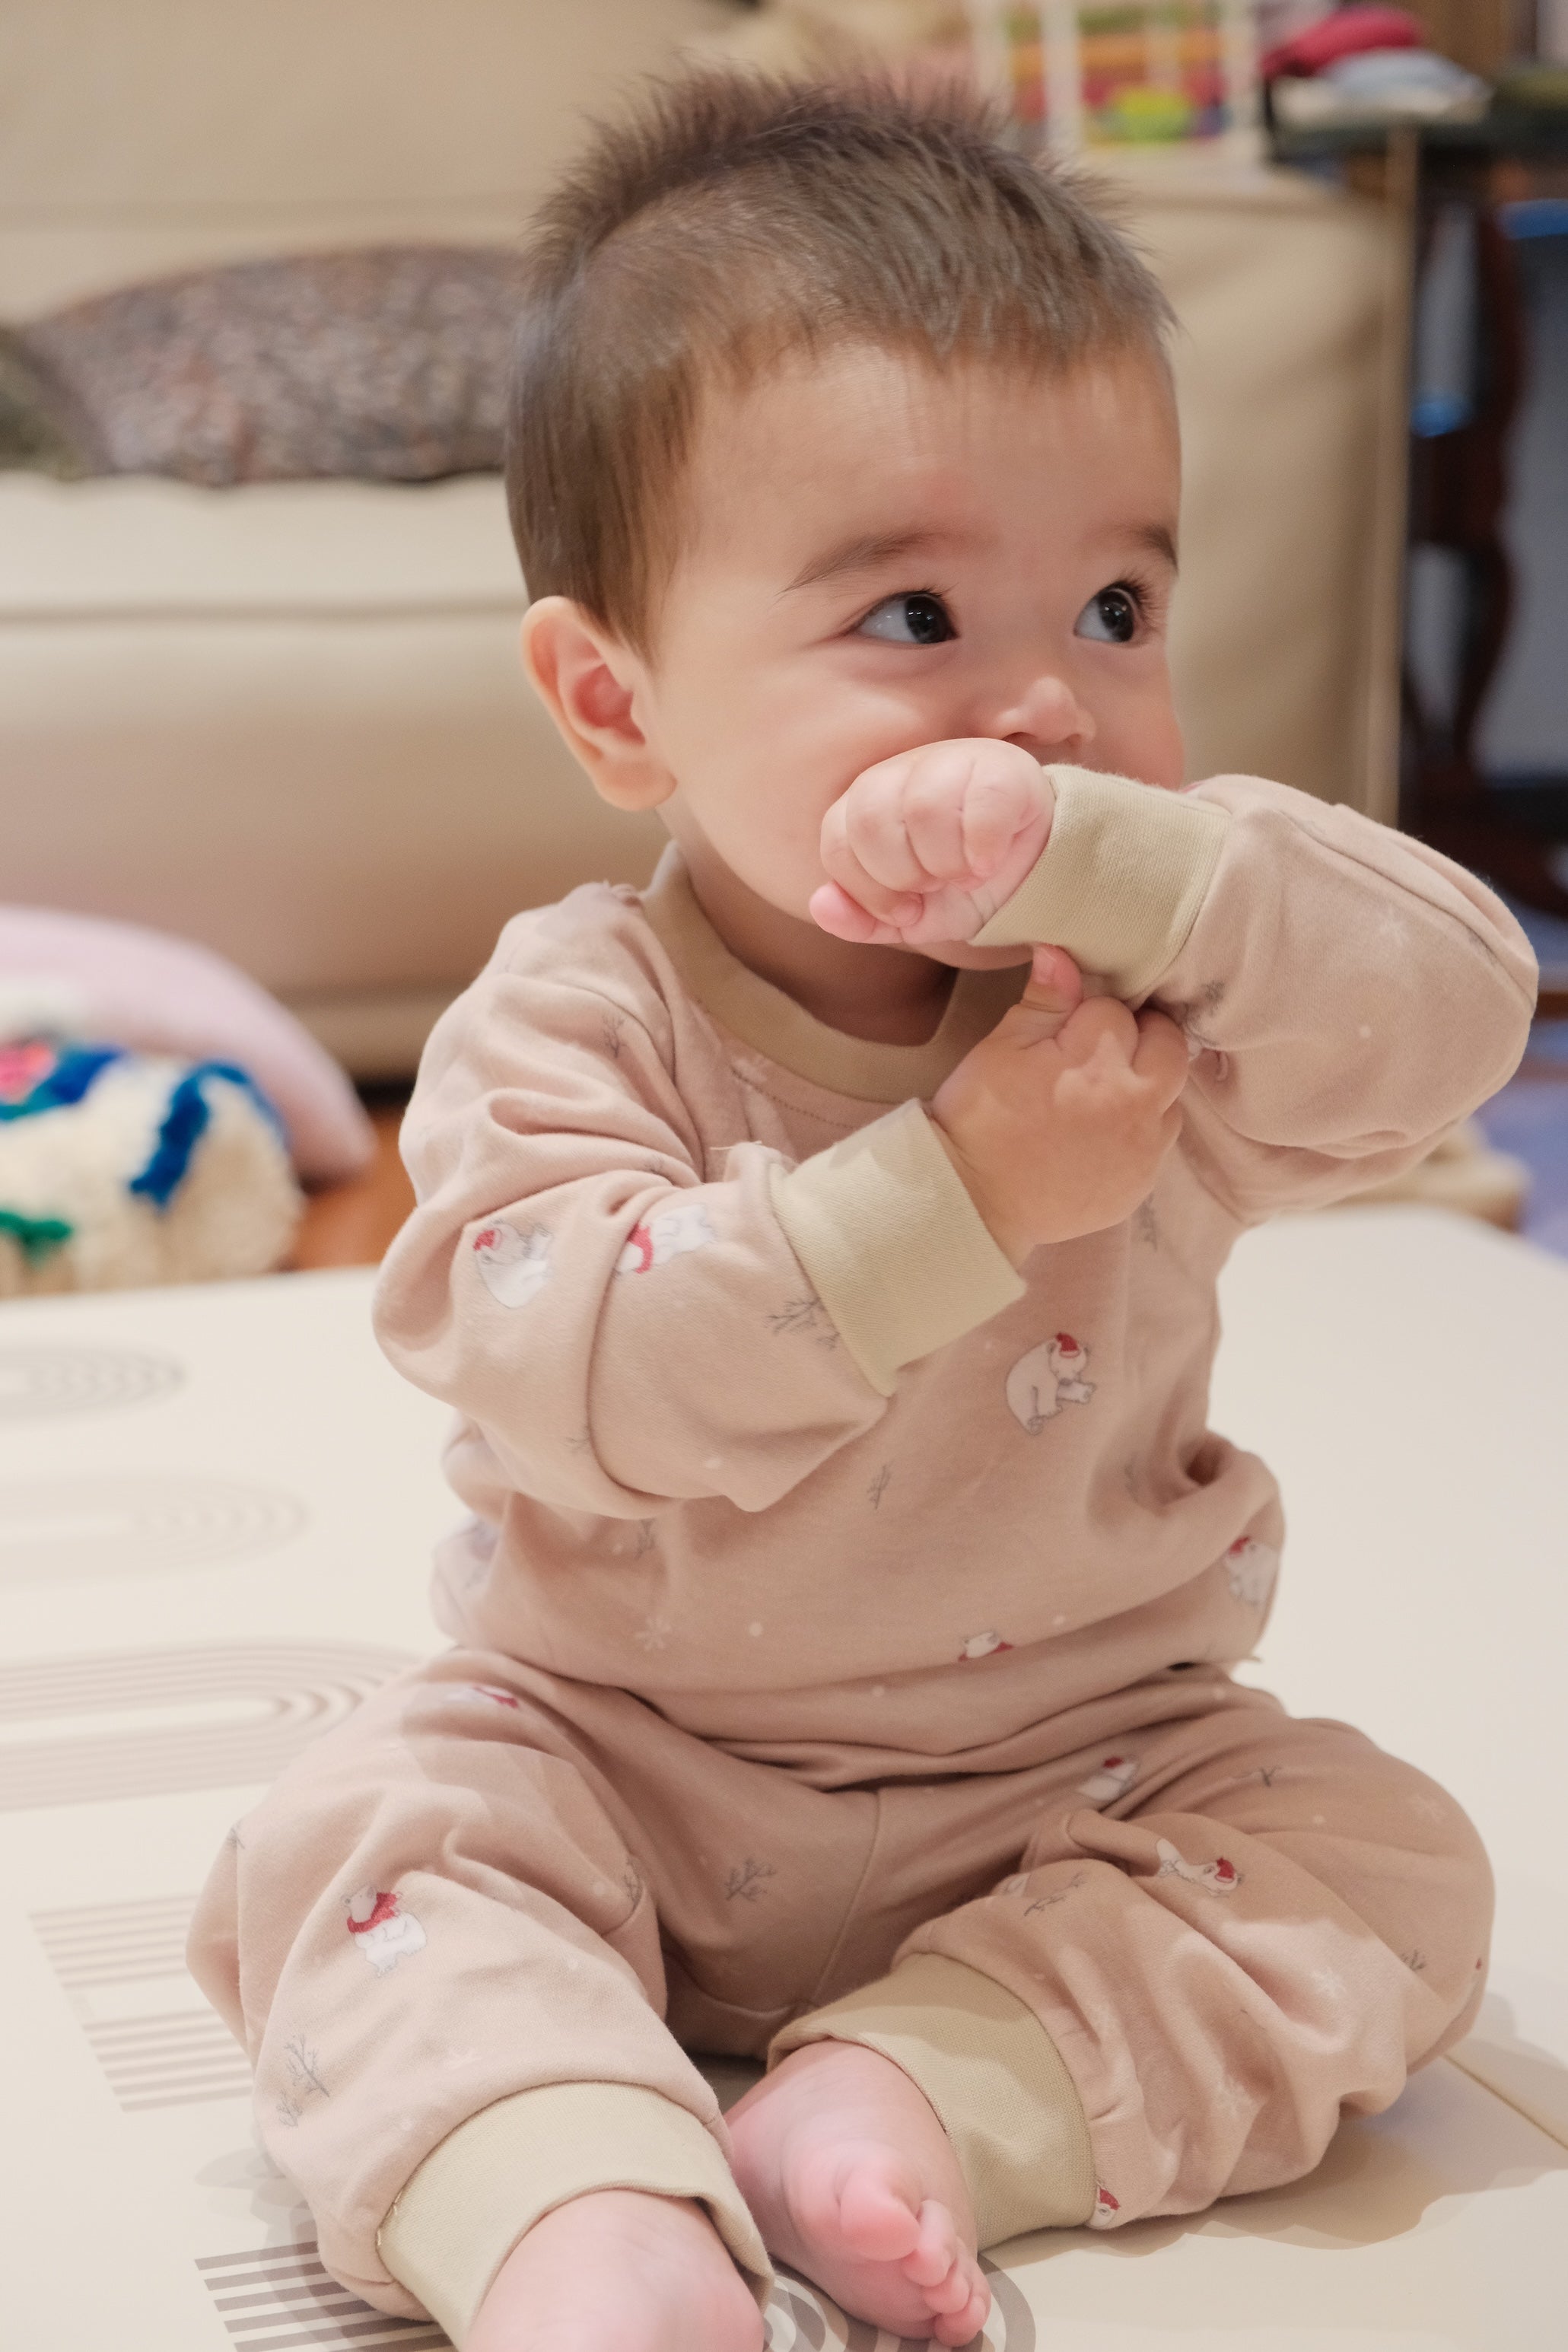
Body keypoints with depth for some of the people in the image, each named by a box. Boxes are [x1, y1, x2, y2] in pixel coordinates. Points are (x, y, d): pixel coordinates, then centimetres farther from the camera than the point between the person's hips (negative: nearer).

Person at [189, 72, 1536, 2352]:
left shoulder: (1167, 971, -9)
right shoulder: (571, 1028, -16)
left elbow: (1451, 1005, -27)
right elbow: (584, 1378, -30)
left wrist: (1085, 850, -39)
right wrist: (962, 1193, -36)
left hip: (1075, 1766, 2)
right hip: (616, 1758, -1)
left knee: (1387, 1859, -18)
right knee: (350, 1836, -23)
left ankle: (915, 2098, -27)